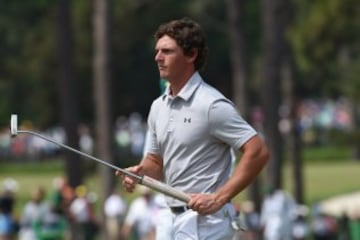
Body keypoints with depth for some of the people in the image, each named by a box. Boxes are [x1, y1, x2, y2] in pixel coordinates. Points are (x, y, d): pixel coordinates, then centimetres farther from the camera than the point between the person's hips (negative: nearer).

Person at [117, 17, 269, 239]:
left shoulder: (211, 104, -14)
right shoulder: (159, 107, 12)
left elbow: (258, 152, -17)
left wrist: (219, 198, -22)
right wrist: (140, 172, -1)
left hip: (204, 219, -9)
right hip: (180, 219, 9)